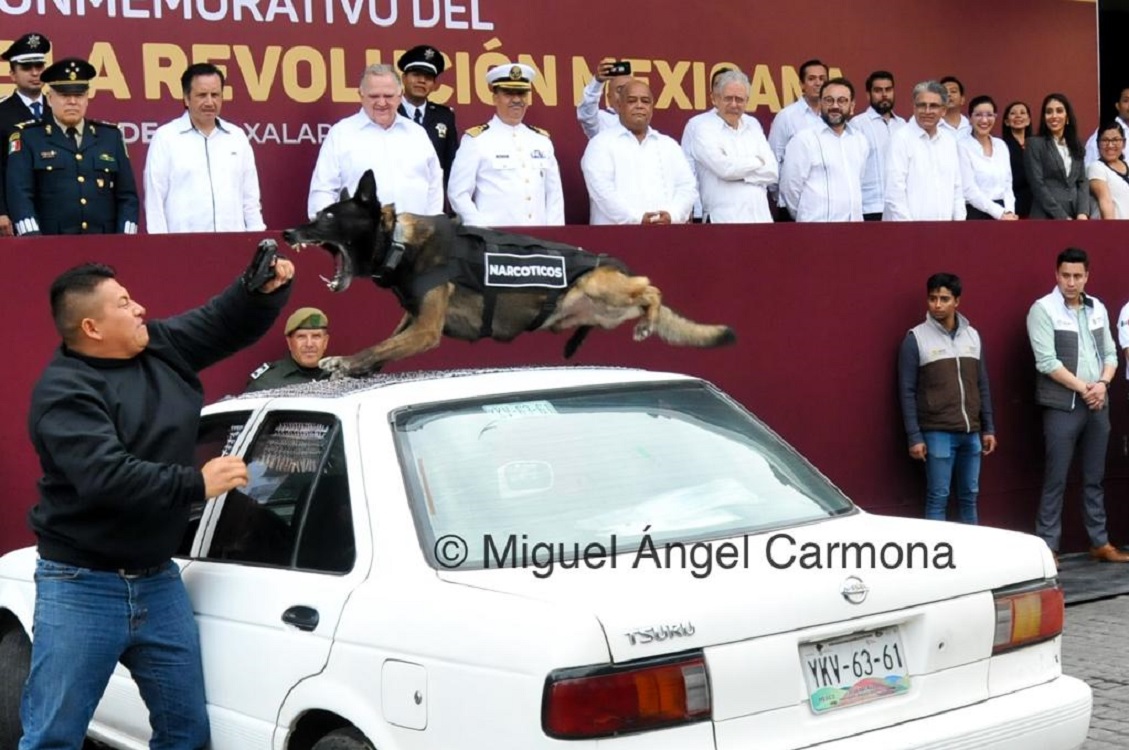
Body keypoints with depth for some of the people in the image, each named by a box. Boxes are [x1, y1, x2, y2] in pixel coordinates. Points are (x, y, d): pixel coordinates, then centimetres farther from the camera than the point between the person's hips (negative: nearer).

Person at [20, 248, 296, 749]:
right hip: (81, 588, -7)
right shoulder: (63, 391, -16)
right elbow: (105, 476, -29)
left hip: (159, 581, 7)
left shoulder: (161, 347, 6)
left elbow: (229, 322, 17)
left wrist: (266, 287, -4)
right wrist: (196, 484, -26)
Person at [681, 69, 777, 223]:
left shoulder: (753, 124, 17)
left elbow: (772, 172, 9)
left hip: (761, 216, 5)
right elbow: (724, 168, -13)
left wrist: (739, 173, -6)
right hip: (723, 219, -5)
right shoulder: (699, 125, -1)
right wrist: (757, 161, 3)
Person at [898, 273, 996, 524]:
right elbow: (907, 392, -6)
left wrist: (988, 428, 10)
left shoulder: (972, 335, 9)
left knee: (969, 496, 11)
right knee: (938, 497, -1)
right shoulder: (916, 338, -5)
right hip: (937, 433, -5)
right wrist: (914, 437, -10)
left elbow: (982, 386, 14)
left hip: (971, 432, 5)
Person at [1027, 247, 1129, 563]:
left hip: (1098, 406, 6)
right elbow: (1046, 362, -15)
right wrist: (1083, 389, -14)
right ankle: (1048, 547, 3)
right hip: (1062, 407, -6)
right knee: (1055, 481, -2)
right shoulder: (1043, 309, -8)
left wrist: (1102, 384, -7)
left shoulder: (1097, 309, 11)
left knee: (1094, 479, 13)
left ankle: (1100, 543, 20)